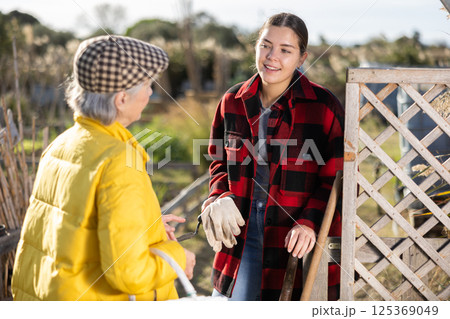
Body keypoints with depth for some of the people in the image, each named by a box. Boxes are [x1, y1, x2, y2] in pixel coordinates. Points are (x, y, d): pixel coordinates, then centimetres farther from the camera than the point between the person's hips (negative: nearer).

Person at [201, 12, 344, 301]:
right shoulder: (233, 101, 4)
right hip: (241, 234, 4)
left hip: (295, 242, -3)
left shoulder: (324, 107, -9)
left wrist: (309, 222, -19)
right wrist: (220, 198, -3)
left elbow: (339, 180, -7)